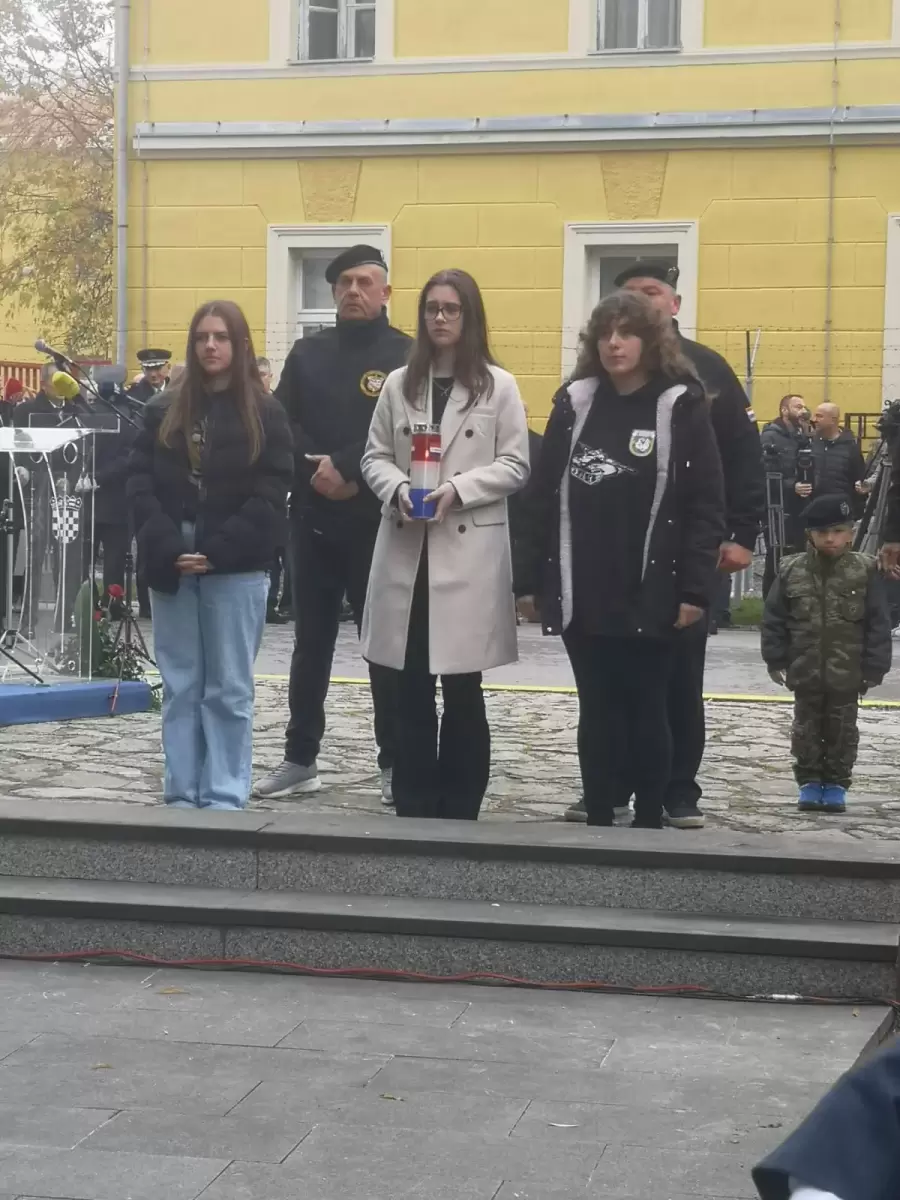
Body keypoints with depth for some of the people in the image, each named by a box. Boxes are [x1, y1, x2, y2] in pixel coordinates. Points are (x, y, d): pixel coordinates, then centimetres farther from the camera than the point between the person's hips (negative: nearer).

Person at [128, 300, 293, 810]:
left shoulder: (265, 414, 0)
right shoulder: (164, 411, 10)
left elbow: (269, 498, -6)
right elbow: (141, 485, 4)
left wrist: (217, 552, -14)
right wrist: (167, 547, -11)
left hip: (236, 569, -3)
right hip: (171, 567, 3)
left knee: (229, 690, 1)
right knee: (181, 688, 7)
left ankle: (226, 797, 6)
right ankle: (183, 795, 12)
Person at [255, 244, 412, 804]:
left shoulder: (408, 355, -2)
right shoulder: (308, 353, 11)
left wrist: (348, 469, -18)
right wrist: (315, 468, -12)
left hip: (378, 523, -4)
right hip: (314, 520, 4)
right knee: (311, 641, 10)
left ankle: (395, 764, 11)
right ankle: (301, 759, 18)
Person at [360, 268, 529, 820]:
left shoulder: (499, 386, 1)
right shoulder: (399, 384, 9)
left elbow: (515, 465, -2)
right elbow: (375, 457, 10)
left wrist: (458, 489, -15)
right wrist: (399, 488, -11)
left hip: (470, 551, -3)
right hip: (406, 548, 3)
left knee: (463, 690, 2)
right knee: (411, 689, 6)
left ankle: (460, 811, 12)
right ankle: (413, 809, 15)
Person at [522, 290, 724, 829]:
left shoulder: (682, 406, -3)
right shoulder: (575, 404, 7)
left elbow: (707, 506, -6)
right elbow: (547, 498, 7)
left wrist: (694, 589, -12)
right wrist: (538, 580, 3)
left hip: (651, 596, -3)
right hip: (584, 596, 3)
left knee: (647, 713, 7)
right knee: (597, 715, 9)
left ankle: (650, 823, 17)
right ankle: (598, 822, 16)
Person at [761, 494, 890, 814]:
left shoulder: (865, 571, -7)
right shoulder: (792, 571, -4)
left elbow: (878, 624, -5)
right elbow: (774, 619, 1)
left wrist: (874, 667, -8)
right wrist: (776, 660, -2)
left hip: (847, 674, -1)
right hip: (805, 672, 1)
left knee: (842, 730, 8)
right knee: (807, 728, 9)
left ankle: (836, 783, 19)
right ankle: (809, 781, 20)